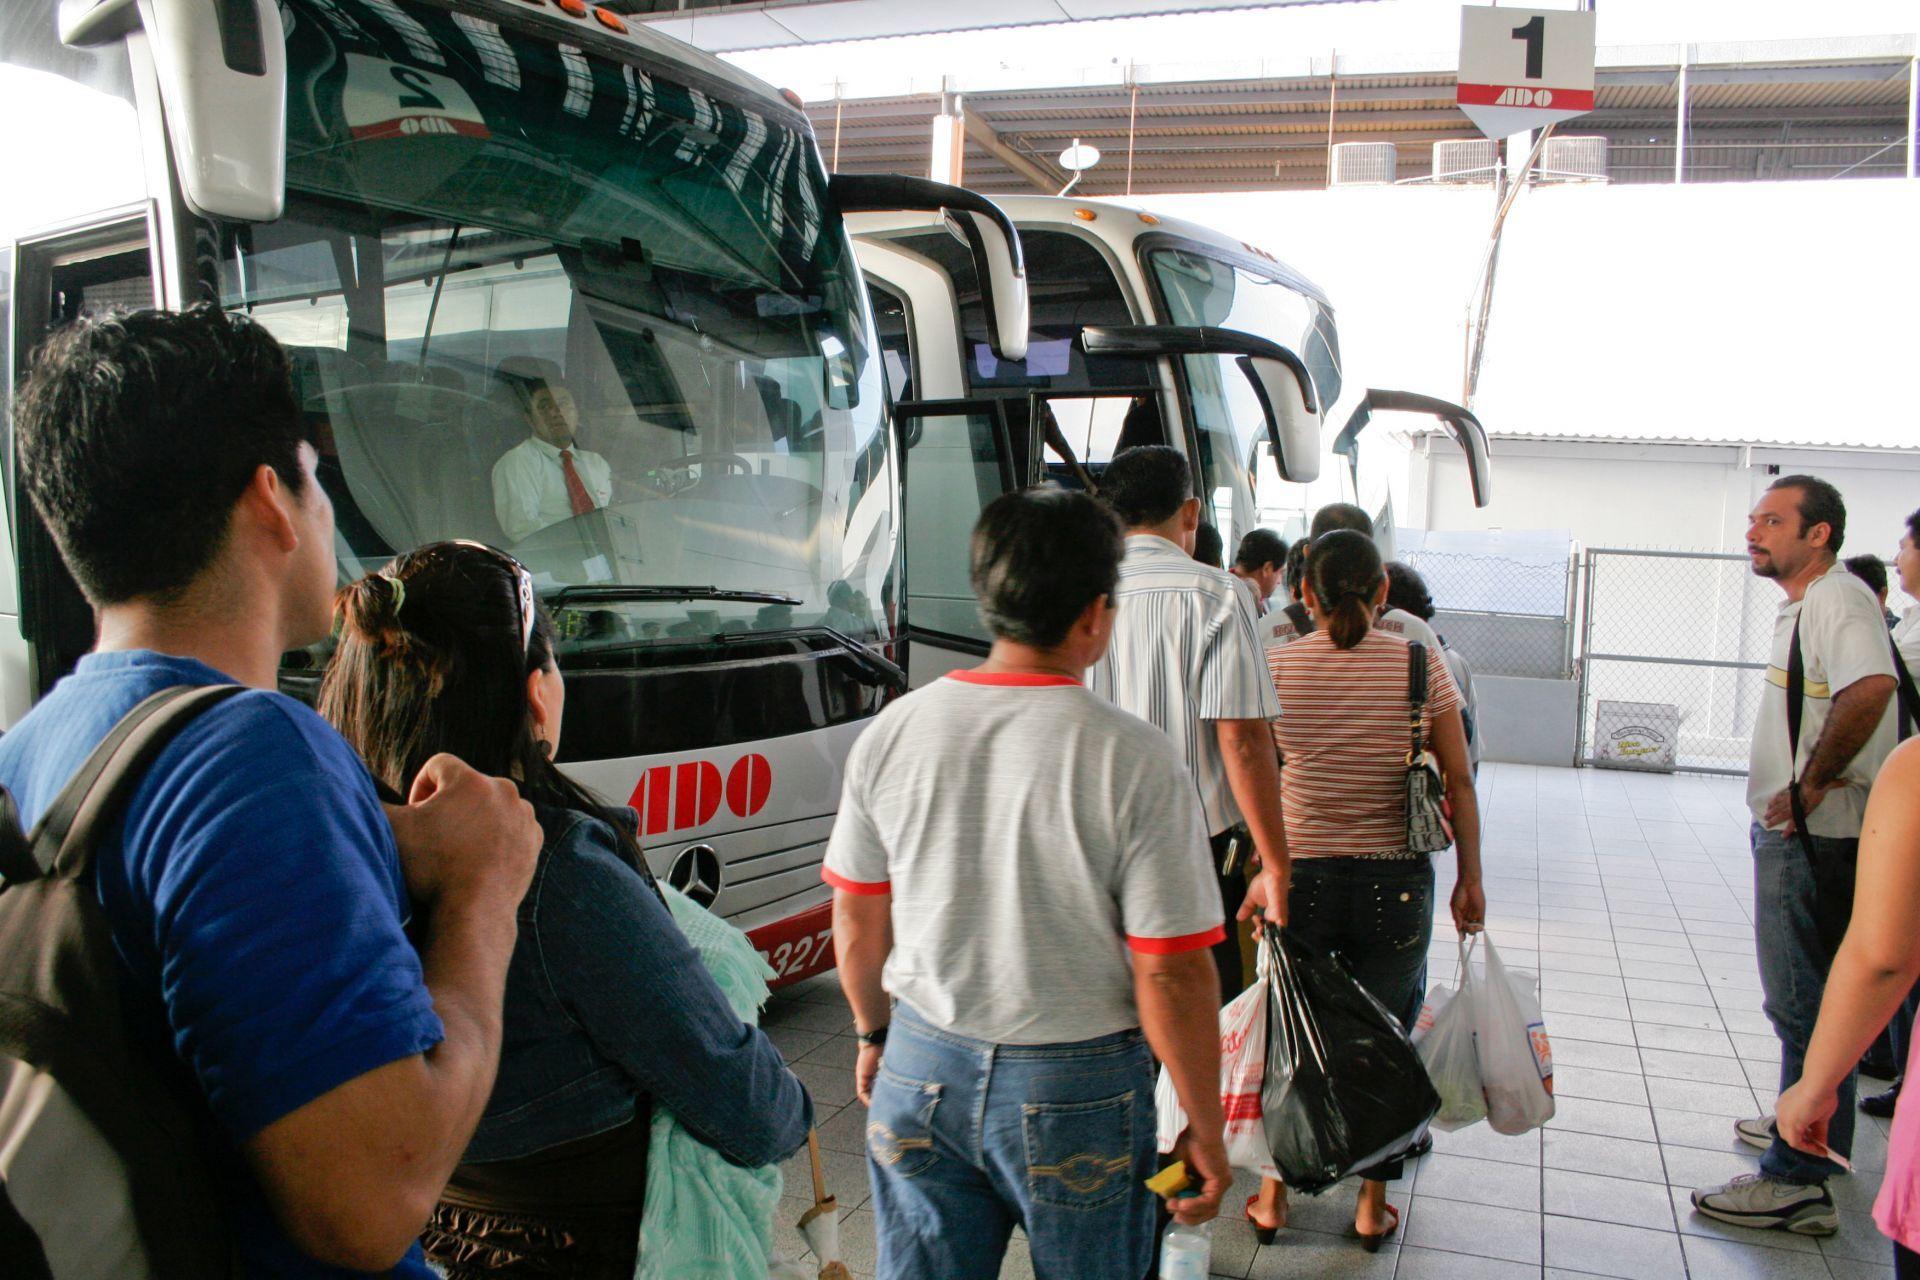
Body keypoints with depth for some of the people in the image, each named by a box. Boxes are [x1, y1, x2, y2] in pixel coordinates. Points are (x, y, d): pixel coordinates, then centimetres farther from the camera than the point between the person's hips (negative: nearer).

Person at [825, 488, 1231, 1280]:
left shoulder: (890, 734, -6)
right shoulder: (1134, 760, -19)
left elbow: (856, 922, 4)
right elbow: (1171, 976, -16)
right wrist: (1206, 1133, -3)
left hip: (922, 1068, 3)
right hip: (1077, 1093, -3)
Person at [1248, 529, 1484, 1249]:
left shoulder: (1275, 667, -5)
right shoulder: (1421, 664, -5)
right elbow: (1460, 782, -1)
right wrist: (1469, 878, 8)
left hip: (1297, 878, 0)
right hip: (1396, 885, 0)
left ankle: (1273, 1195, 27)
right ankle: (1372, 1205, 27)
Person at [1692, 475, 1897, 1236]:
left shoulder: (1837, 598, -19)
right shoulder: (1803, 604, 14)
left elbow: (1869, 688, -38)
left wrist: (1812, 784, -29)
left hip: (1812, 839, -11)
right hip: (1797, 833, 11)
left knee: (1804, 1003, -4)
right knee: (1815, 999, 22)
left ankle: (1797, 1182, 3)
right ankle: (1818, 1135, 38)